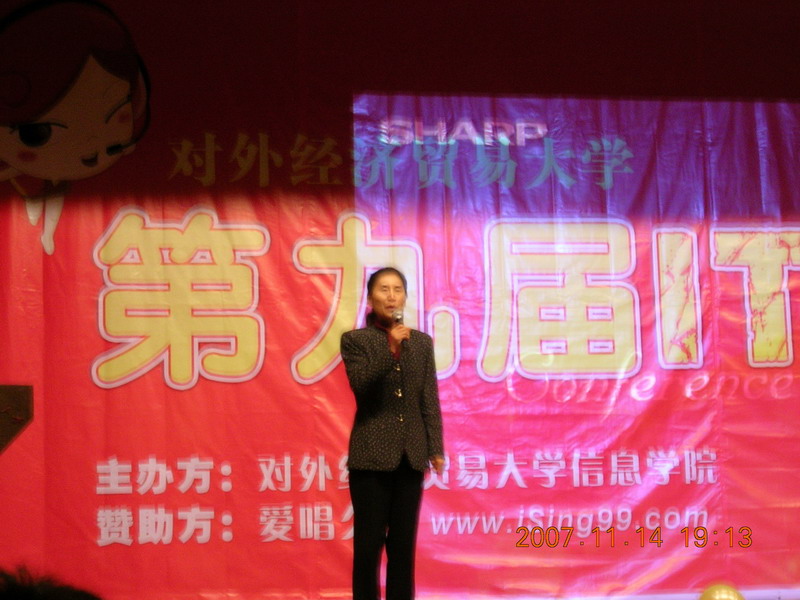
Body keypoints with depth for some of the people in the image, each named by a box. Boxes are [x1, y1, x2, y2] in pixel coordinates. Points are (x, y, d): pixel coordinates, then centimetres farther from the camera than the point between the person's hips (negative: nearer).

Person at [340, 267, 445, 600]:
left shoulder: (422, 342, 10)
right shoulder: (355, 340, 1)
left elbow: (430, 401, 8)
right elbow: (360, 384, -14)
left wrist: (436, 449, 2)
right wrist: (391, 348, -22)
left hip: (411, 454, 3)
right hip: (371, 454, -3)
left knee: (404, 542, 7)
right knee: (369, 542, -2)